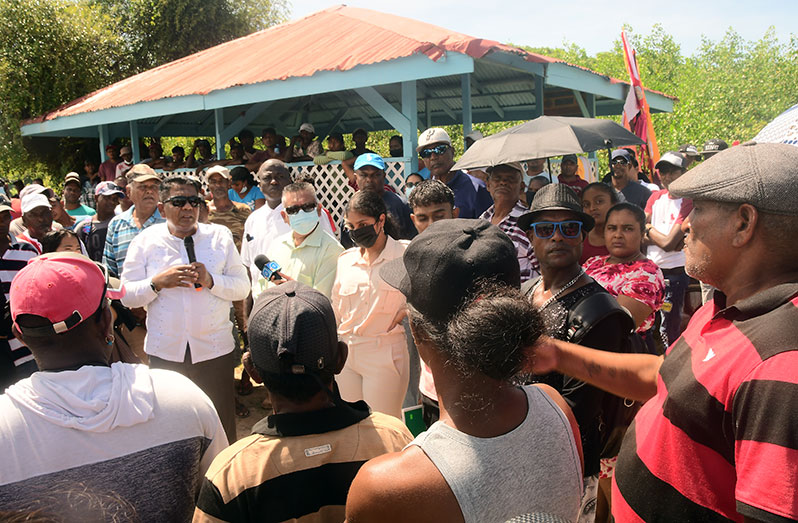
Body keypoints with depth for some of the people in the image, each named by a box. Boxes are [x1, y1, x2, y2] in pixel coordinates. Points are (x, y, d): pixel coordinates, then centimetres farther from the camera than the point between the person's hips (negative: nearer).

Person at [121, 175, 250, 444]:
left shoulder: (220, 236, 3)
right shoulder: (145, 241, 3)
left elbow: (242, 288, 0)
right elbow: (126, 296, 1)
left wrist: (211, 281, -17)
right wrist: (157, 282, -16)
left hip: (214, 349, 0)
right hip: (165, 351, 1)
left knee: (221, 426, 8)